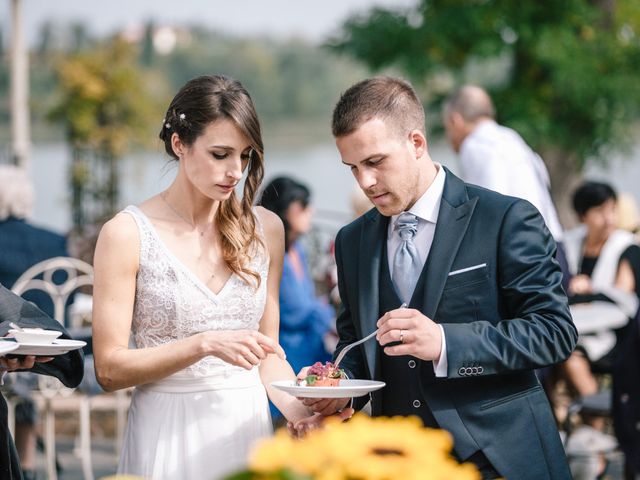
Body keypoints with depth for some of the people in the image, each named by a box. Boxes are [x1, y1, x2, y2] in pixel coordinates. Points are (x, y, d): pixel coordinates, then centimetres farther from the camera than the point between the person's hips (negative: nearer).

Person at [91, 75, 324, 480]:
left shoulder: (266, 229, 5)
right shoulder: (126, 235, -7)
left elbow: (266, 350, 11)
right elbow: (109, 369, -10)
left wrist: (301, 409, -8)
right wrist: (204, 345, -21)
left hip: (248, 428, 4)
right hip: (168, 434, -3)